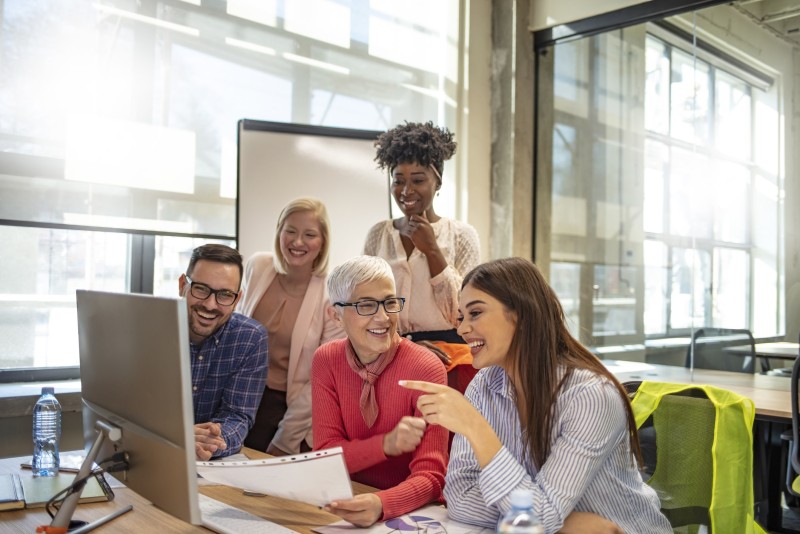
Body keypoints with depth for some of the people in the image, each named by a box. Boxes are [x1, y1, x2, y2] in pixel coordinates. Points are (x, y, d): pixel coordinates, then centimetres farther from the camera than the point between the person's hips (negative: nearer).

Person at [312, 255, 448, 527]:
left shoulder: (425, 368, -15)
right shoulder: (326, 360, -3)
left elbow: (430, 476, -18)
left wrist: (380, 504, -36)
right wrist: (386, 444, -22)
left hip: (409, 510, -2)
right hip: (348, 503, 3)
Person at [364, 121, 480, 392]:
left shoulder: (462, 235, 0)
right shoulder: (378, 235, 6)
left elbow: (462, 313, -6)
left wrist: (431, 249, -12)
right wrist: (407, 344, -9)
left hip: (452, 360, -2)